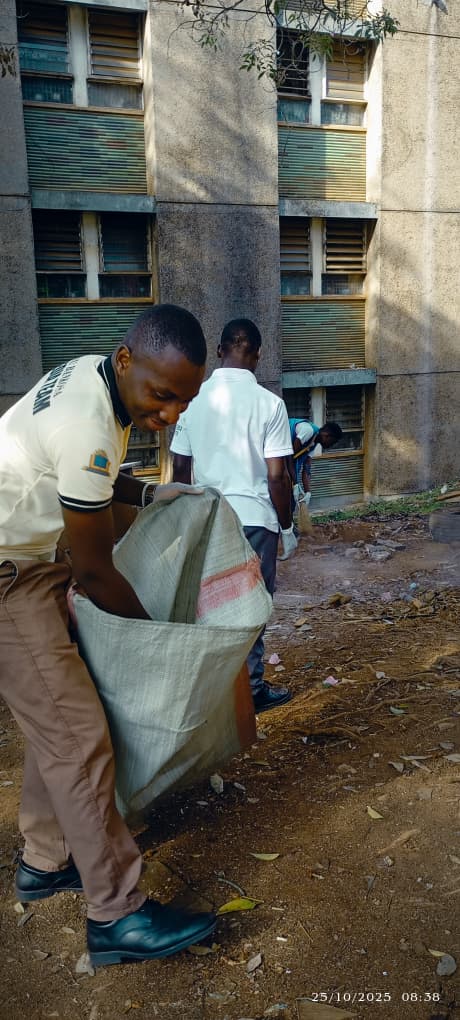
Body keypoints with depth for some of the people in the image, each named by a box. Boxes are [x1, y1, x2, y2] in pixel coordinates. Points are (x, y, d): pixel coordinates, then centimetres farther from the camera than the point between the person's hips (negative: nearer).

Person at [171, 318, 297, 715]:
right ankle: (250, 689, 20)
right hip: (255, 518, -3)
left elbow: (180, 469, 4)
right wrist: (287, 527, 0)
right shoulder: (269, 403, -11)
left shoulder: (193, 400, 0)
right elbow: (277, 476, -12)